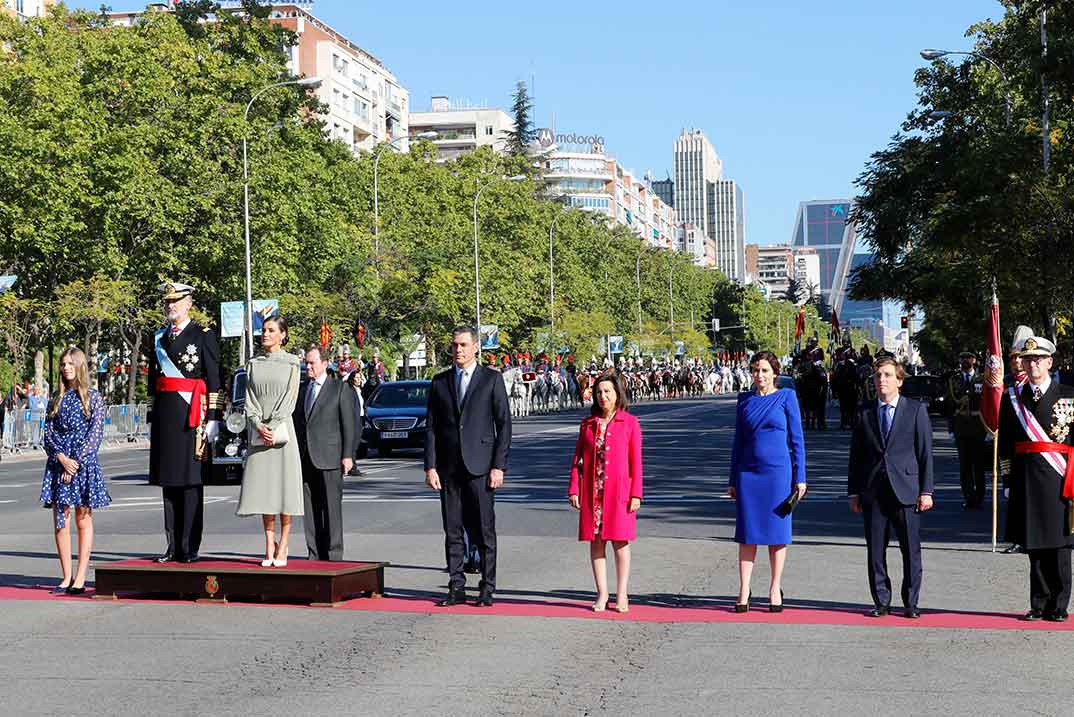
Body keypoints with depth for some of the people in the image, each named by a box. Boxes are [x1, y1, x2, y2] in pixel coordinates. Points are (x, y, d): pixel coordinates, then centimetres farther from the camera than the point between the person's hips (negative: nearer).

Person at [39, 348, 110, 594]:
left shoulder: (93, 398, 2)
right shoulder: (56, 399, 11)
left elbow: (95, 435, -4)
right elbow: (48, 434, 6)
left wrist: (76, 461, -13)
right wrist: (62, 458, -10)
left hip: (84, 463, -3)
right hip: (58, 462, 3)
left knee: (83, 520, 0)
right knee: (61, 521, 1)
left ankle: (80, 577, 2)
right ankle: (66, 577, 7)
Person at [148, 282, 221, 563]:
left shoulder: (204, 336, -1)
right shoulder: (159, 337, 16)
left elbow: (214, 381, -4)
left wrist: (212, 419, -10)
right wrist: (153, 419, 17)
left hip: (191, 413, -6)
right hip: (164, 413, 6)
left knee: (190, 480, -4)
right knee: (168, 480, 6)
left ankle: (190, 548, -1)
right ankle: (173, 546, 11)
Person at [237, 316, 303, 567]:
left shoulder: (291, 363, 4)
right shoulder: (254, 364, 12)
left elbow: (290, 400, -3)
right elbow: (249, 400, 7)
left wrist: (273, 428, -12)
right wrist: (259, 426, -9)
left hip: (282, 429, -3)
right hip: (258, 431, 3)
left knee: (284, 487, -5)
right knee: (263, 489, 1)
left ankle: (282, 549, -1)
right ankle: (269, 548, 5)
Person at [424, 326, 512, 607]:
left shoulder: (492, 379, 2)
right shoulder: (440, 381, 11)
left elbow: (504, 424, 0)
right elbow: (431, 426, 10)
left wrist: (499, 466, -7)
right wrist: (430, 466, 1)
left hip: (480, 467, -3)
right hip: (449, 467, 3)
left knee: (484, 530, -1)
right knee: (452, 530, 5)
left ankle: (487, 589, 5)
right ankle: (456, 588, 10)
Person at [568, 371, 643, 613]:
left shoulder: (630, 423, 0)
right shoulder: (588, 424, 8)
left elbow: (636, 461, -1)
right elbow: (578, 459, 9)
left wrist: (636, 494, -6)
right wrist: (573, 489, 1)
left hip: (619, 491, -3)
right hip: (592, 492, 3)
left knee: (620, 541, 1)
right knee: (596, 541, 4)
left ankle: (622, 595, 10)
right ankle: (602, 593, 12)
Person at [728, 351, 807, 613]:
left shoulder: (786, 397, 0)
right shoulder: (745, 399, 8)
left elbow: (797, 439, 0)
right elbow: (738, 441, 13)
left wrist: (800, 477, -5)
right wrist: (733, 480, 10)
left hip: (778, 471, -2)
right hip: (748, 473, 2)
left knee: (777, 532, 4)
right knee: (747, 533, 3)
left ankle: (775, 589, 14)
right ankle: (744, 592, 6)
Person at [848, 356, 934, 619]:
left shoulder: (916, 410, 4)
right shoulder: (865, 411, 9)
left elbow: (925, 453, 2)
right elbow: (856, 455, 11)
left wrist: (926, 491, -4)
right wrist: (854, 492, 6)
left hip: (906, 490, -2)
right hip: (873, 493, 2)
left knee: (911, 550, 1)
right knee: (875, 550, 4)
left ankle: (911, 603, 11)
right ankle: (881, 602, 14)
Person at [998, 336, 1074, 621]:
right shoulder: (1012, 398, 9)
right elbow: (1005, 441, 12)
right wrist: (1007, 472, 5)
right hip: (1025, 478, 2)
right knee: (1034, 545, 6)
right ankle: (1039, 605, 14)